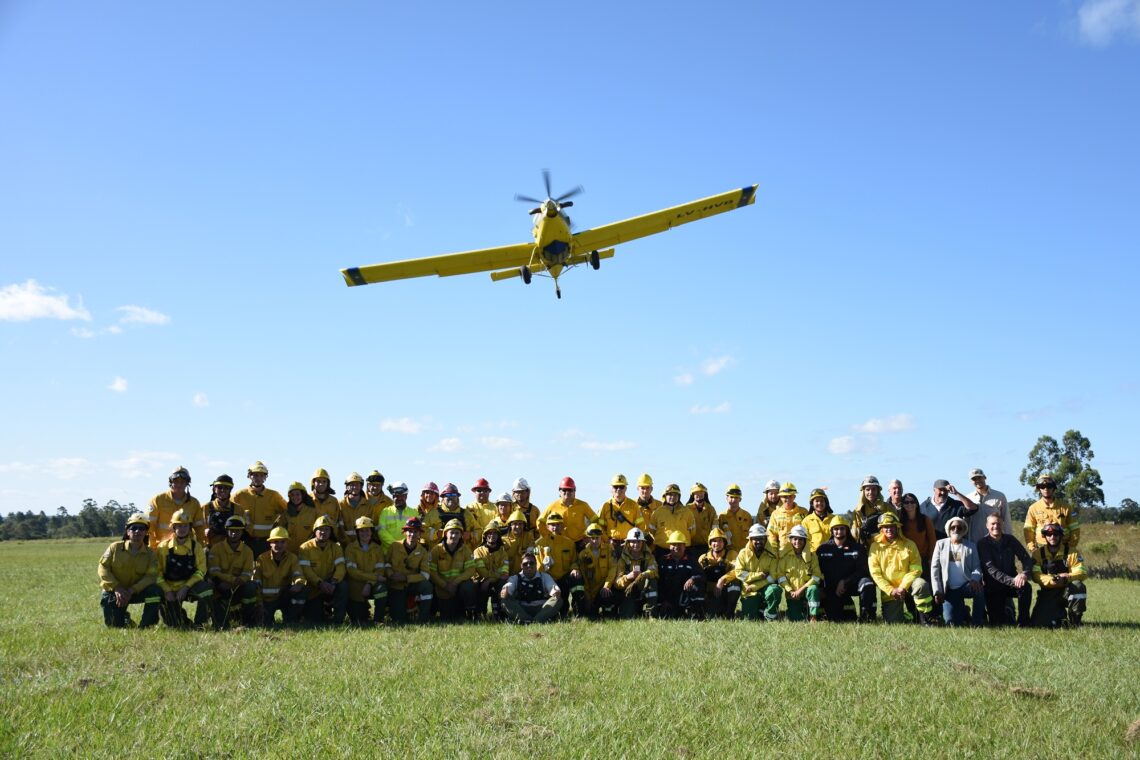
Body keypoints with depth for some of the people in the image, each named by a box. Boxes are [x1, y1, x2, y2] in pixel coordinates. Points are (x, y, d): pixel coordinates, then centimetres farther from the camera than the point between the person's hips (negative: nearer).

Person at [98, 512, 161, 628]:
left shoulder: (150, 553, -4)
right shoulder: (115, 547, -4)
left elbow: (151, 576, -14)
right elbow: (103, 568, -9)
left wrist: (131, 591, -26)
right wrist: (116, 588, -20)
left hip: (136, 591, 1)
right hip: (113, 591, 0)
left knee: (156, 591, -30)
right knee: (114, 625, -15)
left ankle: (144, 626, -15)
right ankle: (124, 618, 24)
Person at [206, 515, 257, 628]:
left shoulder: (247, 551, 3)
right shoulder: (217, 548, -3)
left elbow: (247, 574, -7)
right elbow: (214, 572, -15)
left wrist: (238, 582, -32)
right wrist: (234, 579, -28)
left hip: (238, 589, 1)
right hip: (220, 591, -1)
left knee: (251, 586, -31)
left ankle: (249, 622, -18)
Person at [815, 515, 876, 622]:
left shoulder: (857, 548, 2)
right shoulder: (823, 548, 4)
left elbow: (862, 571, -5)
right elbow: (818, 570, 4)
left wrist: (845, 583, -14)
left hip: (852, 584, -1)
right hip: (831, 589, 1)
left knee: (867, 584, -34)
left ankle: (866, 616, -22)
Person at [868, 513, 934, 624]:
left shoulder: (909, 544, 1)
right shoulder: (875, 547, 0)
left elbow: (916, 569, -6)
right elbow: (875, 573, -4)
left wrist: (903, 587, -17)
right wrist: (891, 590, -14)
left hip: (907, 584, 0)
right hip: (889, 591, 0)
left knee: (921, 585, -33)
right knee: (892, 623, -9)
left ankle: (924, 620, -21)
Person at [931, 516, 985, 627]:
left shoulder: (971, 547, 10)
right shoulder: (941, 544, 9)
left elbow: (976, 567, 3)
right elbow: (935, 568, 4)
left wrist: (975, 579, -22)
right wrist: (937, 591, -5)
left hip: (966, 586, 0)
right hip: (949, 589, 1)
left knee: (978, 590, -36)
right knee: (950, 621, -15)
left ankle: (976, 623, -18)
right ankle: (962, 611, 22)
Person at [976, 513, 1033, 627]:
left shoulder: (1010, 540, 4)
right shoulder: (983, 544, -7)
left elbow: (1026, 558, -1)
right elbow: (990, 569, -17)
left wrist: (1025, 574, -23)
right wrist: (1011, 580, -29)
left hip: (1012, 581, 2)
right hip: (993, 585, -2)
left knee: (1026, 587, -32)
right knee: (997, 622, -12)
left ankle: (1023, 624, -20)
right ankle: (1006, 612, 24)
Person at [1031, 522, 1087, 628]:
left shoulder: (1071, 552, -1)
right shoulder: (1038, 553, 0)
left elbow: (1081, 573, -14)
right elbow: (1036, 575, -13)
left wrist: (1066, 578, -33)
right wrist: (1051, 580, -31)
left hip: (1066, 591, 0)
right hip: (1047, 594, 0)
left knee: (1078, 586, -35)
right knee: (1040, 623, -20)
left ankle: (1074, 620, -14)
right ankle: (1062, 616, 13)